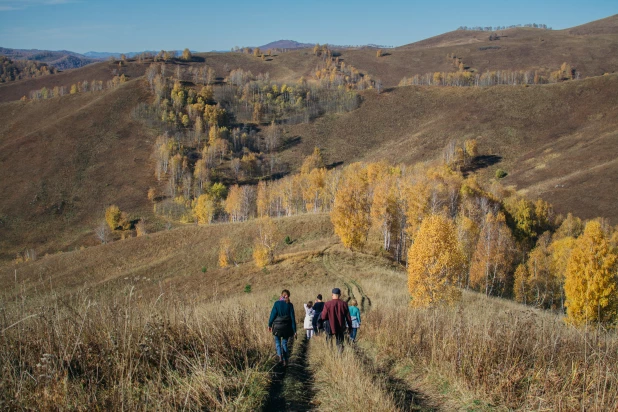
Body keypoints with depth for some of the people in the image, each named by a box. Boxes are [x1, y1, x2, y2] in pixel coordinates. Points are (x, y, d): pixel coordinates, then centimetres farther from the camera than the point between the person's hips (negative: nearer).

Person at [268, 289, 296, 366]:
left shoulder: (277, 303, -7)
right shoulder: (290, 305, -3)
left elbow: (273, 315, -5)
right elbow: (292, 318, -3)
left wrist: (269, 325, 9)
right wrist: (294, 330, 1)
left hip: (277, 326, -1)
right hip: (286, 327, 2)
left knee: (277, 341, 17)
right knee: (285, 343, 15)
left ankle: (280, 355, -6)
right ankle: (285, 360, 12)